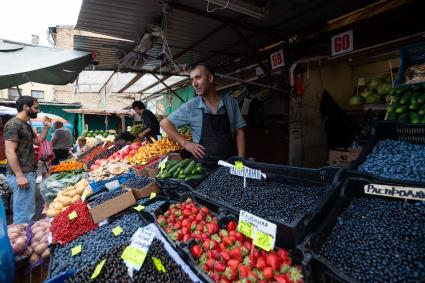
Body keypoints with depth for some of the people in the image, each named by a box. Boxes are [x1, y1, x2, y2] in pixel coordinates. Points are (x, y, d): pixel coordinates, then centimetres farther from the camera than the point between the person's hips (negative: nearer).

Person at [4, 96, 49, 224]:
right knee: (23, 214, -4)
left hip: (28, 173, 10)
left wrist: (46, 127, 16)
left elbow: (37, 141, 27)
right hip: (21, 175, -10)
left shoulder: (26, 125, 16)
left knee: (28, 212, 17)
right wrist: (19, 175, -22)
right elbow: (10, 152, -20)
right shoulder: (13, 124, -13)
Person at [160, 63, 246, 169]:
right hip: (204, 166, -1)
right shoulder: (190, 107, -6)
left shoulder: (230, 102, -1)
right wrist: (185, 143, -5)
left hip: (230, 164, 2)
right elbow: (165, 123, 2)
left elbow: (239, 132, 3)